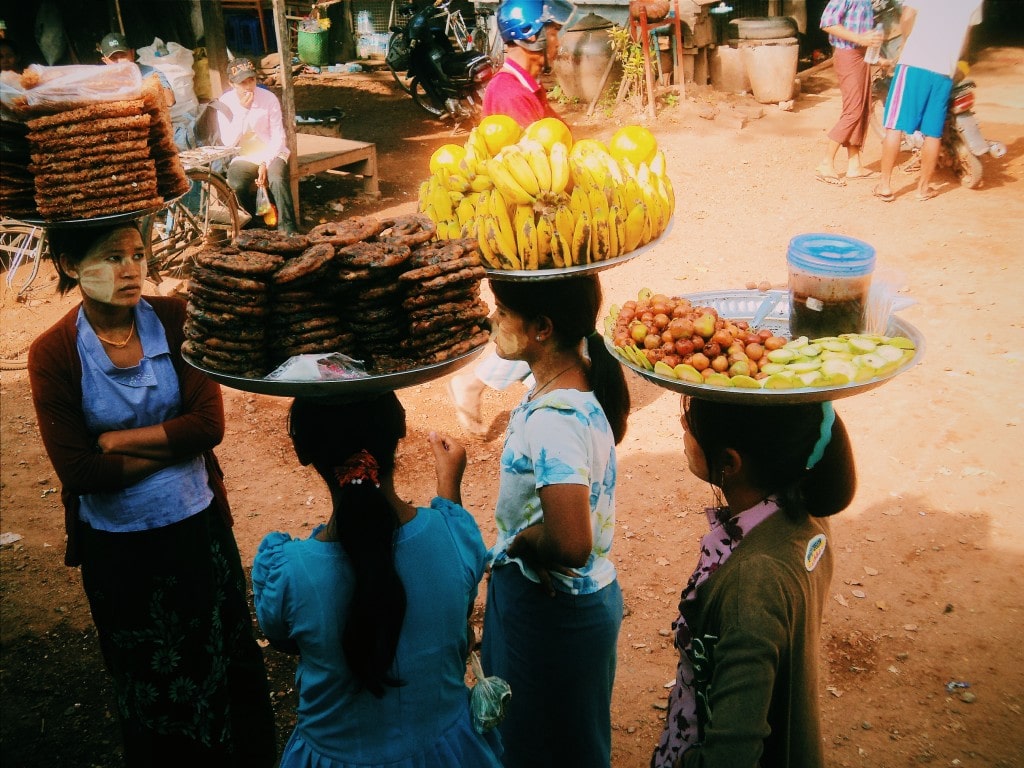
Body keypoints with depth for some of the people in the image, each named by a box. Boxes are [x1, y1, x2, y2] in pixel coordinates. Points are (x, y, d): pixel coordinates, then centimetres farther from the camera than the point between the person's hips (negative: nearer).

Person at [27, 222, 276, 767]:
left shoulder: (174, 319, -10)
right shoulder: (53, 354, -14)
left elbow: (210, 422, -17)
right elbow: (78, 472, -17)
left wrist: (116, 440, -18)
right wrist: (172, 443, -16)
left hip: (198, 525, 1)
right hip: (116, 545, -1)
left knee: (228, 664, 18)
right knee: (150, 686, 20)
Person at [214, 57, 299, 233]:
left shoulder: (268, 98, -9)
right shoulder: (225, 102, -6)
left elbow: (278, 137, -6)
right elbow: (228, 142, -14)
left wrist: (265, 164, -19)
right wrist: (242, 109, -22)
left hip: (271, 153, -1)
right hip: (243, 157, 1)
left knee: (277, 179, -33)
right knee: (236, 184, -29)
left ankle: (288, 228, -24)